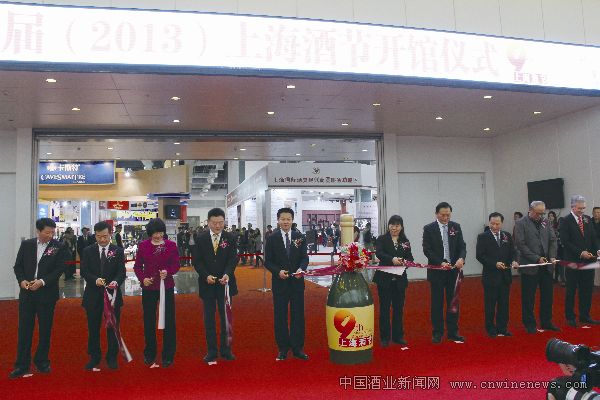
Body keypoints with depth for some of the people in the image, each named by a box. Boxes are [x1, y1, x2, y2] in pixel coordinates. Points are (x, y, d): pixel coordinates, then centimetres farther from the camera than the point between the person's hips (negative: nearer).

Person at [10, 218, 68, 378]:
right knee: (24, 329, 5)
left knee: (45, 329, 8)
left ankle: (42, 362, 22)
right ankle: (22, 365, 13)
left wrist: (42, 281, -18)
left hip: (47, 294, -2)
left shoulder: (59, 247, -5)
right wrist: (22, 280, -9)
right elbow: (18, 265, 8)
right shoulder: (26, 244, 5)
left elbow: (59, 269, -8)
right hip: (27, 293, 2)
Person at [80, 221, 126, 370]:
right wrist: (95, 279, -24)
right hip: (93, 295, 1)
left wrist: (116, 282, -27)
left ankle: (112, 357, 20)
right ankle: (94, 357, 26)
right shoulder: (88, 251, 4)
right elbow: (84, 271, -5)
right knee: (93, 328, 10)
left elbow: (122, 272, -6)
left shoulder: (118, 251, 0)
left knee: (113, 327, 7)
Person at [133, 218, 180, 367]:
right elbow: (137, 266, 4)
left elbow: (176, 264, -1)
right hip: (148, 288, 1)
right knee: (149, 321, 10)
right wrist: (142, 278, -14)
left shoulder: (171, 245, -2)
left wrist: (168, 272, -21)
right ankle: (149, 354, 26)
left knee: (168, 321, 2)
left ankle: (168, 355, 15)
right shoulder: (143, 246, 1)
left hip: (167, 287, -1)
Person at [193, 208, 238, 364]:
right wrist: (206, 276, -18)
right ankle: (211, 351, 18)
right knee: (209, 319, 8)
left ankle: (226, 349, 20)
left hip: (225, 283, 0)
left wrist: (227, 274, -27)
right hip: (207, 284, 0)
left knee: (226, 317, 7)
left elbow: (233, 259, -9)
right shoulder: (201, 239, 0)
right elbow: (197, 261, -2)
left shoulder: (230, 238, -1)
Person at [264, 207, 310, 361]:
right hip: (279, 282, -1)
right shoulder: (272, 239, -2)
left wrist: (301, 269, -20)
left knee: (298, 315, 7)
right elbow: (268, 261, -2)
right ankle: (283, 348, 19)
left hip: (297, 281, 1)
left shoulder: (300, 237, 2)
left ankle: (298, 348, 18)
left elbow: (305, 257, 0)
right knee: (280, 316, 7)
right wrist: (278, 271, -19)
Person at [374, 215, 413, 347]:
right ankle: (384, 337, 14)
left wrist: (405, 261, -22)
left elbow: (410, 258, 2)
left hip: (399, 279, 3)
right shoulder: (382, 239, -1)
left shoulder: (405, 242, 8)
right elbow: (379, 253, -17)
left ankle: (398, 336, 23)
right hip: (384, 278, -3)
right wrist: (392, 259, -34)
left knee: (399, 308, 11)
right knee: (384, 308, 5)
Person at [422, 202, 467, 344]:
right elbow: (427, 250, -9)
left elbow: (462, 246, 2)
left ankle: (453, 332, 19)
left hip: (454, 270, 3)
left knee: (453, 302, 9)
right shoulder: (429, 229, -4)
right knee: (437, 303, 5)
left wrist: (461, 258, -19)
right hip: (437, 271, -3)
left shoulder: (456, 227, 6)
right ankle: (437, 333, 15)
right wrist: (441, 263, -20)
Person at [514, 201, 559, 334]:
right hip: (530, 266, -5)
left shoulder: (545, 222, 10)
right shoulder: (521, 224, -6)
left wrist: (552, 256, -5)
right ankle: (529, 324, 15)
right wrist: (536, 258, -15)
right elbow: (521, 244, -12)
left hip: (546, 266, 5)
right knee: (528, 297, 4)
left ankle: (546, 322, 24)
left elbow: (553, 240, 10)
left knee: (547, 295, 11)